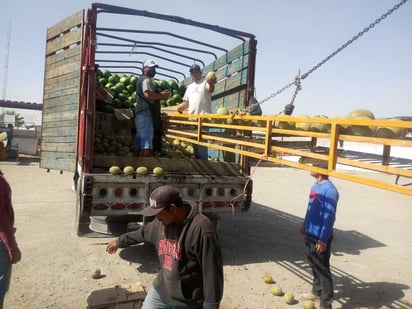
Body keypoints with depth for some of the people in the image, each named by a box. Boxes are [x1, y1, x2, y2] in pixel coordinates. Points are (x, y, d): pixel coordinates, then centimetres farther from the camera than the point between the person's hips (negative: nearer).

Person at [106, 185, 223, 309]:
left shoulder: (202, 228, -27)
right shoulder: (160, 222, -3)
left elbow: (211, 271, -23)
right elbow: (142, 233, 19)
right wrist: (120, 241, 32)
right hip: (161, 292, 6)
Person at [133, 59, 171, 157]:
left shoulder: (141, 79, 25)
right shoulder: (146, 79, -8)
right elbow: (148, 94, -26)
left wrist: (160, 96, 10)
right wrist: (161, 95, -13)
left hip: (139, 113, 11)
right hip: (145, 113, -11)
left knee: (139, 139, 11)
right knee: (147, 139, -13)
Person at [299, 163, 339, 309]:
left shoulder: (329, 190, -23)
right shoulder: (315, 185, 5)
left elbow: (329, 217, -23)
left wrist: (323, 239, -21)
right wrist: (305, 224, 22)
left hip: (320, 237, -9)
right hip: (310, 233, 9)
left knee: (322, 269, 1)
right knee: (313, 264, 22)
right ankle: (317, 291, 40)